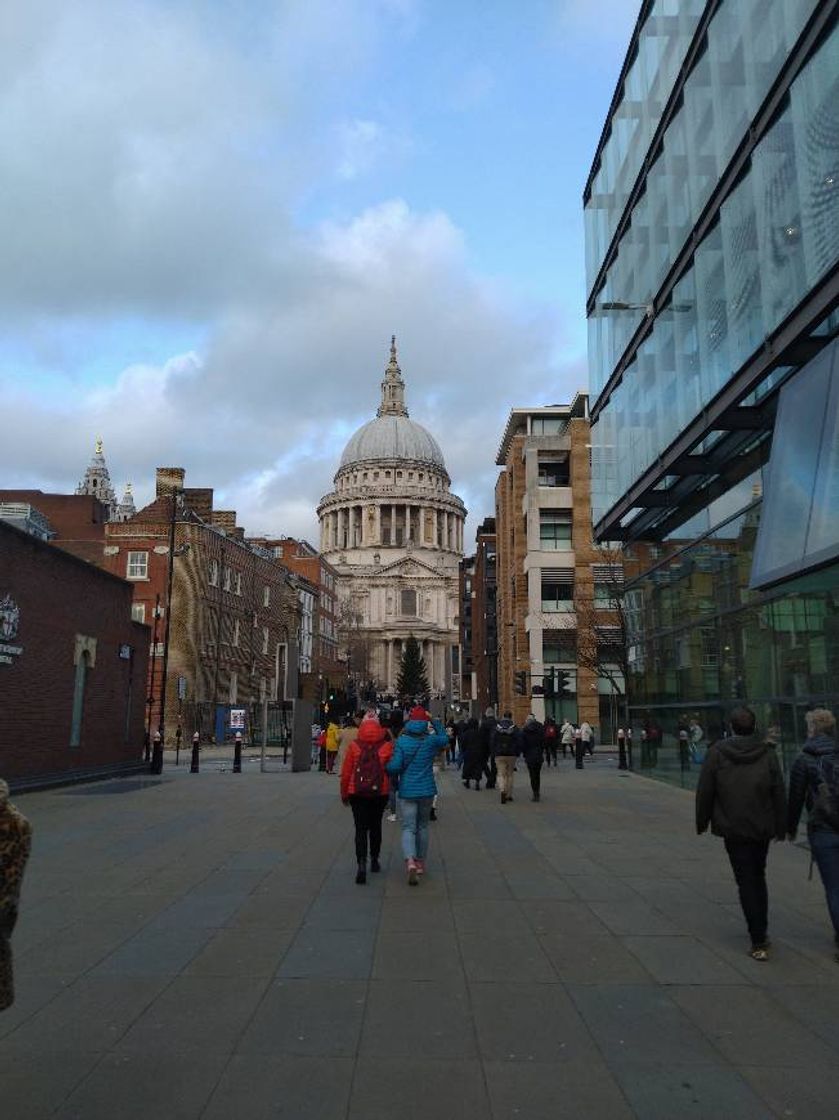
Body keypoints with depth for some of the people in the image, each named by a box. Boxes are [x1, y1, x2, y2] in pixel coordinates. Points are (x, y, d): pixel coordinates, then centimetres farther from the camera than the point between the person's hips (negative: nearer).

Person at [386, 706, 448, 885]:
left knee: (408, 828, 0)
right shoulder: (431, 741, -5)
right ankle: (420, 862, 27)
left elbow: (394, 767, -14)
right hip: (426, 790, 2)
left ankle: (410, 861, -21)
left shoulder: (401, 741, -10)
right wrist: (436, 721, 19)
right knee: (422, 826, 18)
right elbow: (444, 739, 18)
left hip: (407, 791, -2)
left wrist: (385, 768, 7)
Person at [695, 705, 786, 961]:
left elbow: (705, 791, -5)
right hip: (763, 827, 3)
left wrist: (702, 822, 7)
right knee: (758, 877, 21)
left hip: (733, 828, -3)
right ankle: (761, 932, 28)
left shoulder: (717, 752, -8)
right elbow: (779, 793, 1)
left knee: (746, 882, 2)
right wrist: (780, 827, 10)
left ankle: (759, 941, -2)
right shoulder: (767, 753, -2)